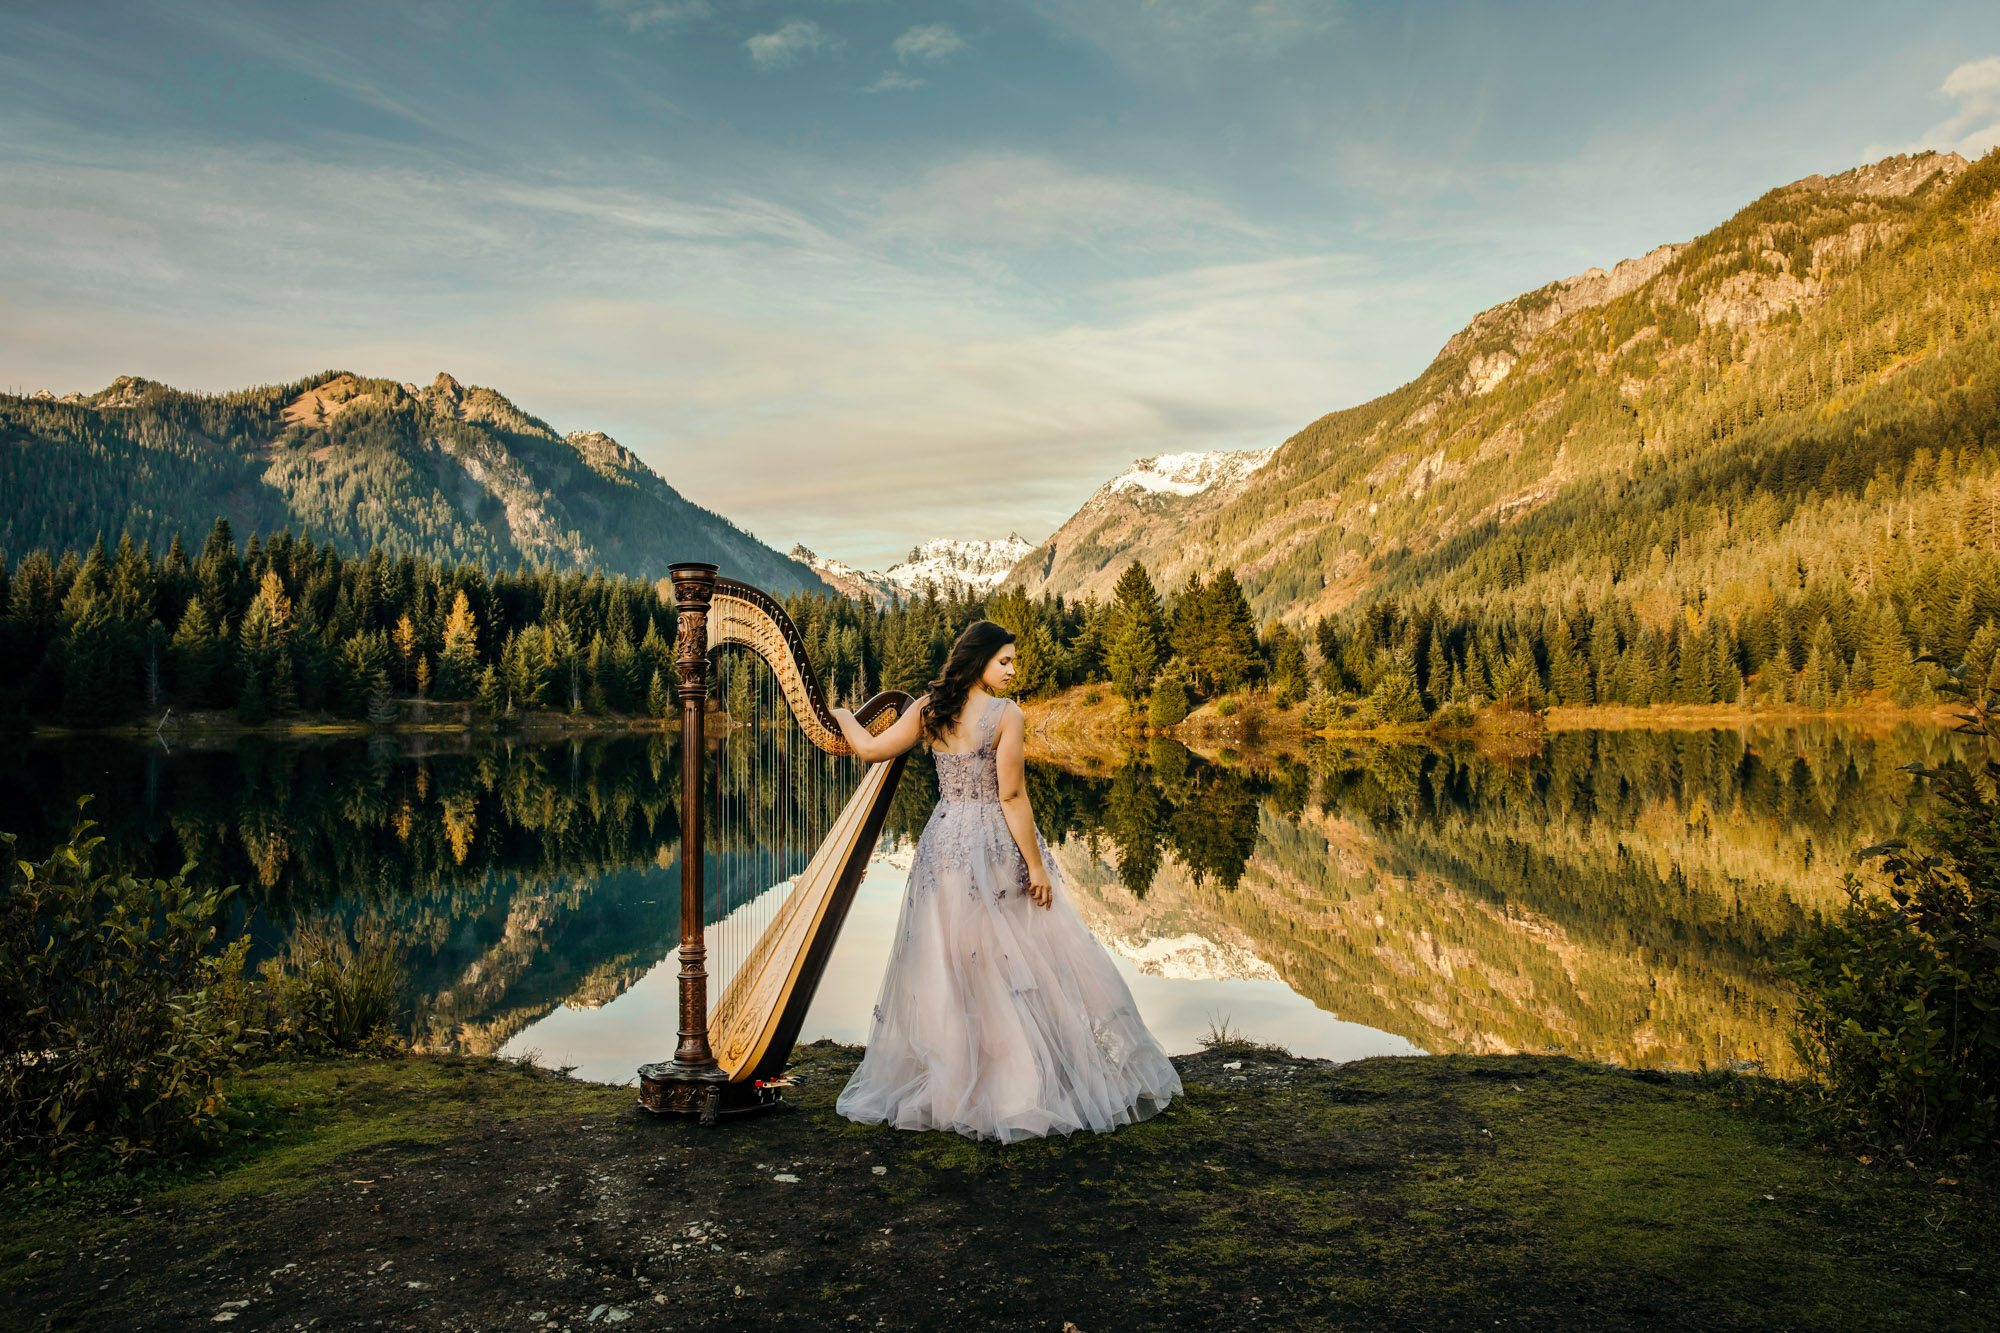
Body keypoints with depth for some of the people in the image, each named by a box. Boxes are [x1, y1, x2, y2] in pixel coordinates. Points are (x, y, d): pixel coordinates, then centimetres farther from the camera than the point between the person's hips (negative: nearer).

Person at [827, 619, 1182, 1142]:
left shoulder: (927, 709, 1)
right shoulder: (1005, 714, -12)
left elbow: (871, 749, 6)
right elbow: (1011, 796, -16)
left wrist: (843, 717, 26)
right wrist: (1036, 865, -11)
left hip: (944, 845, 5)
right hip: (996, 847, -5)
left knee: (945, 968, 13)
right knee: (1017, 967, 5)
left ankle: (948, 1089, 21)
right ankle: (1025, 1085, 10)